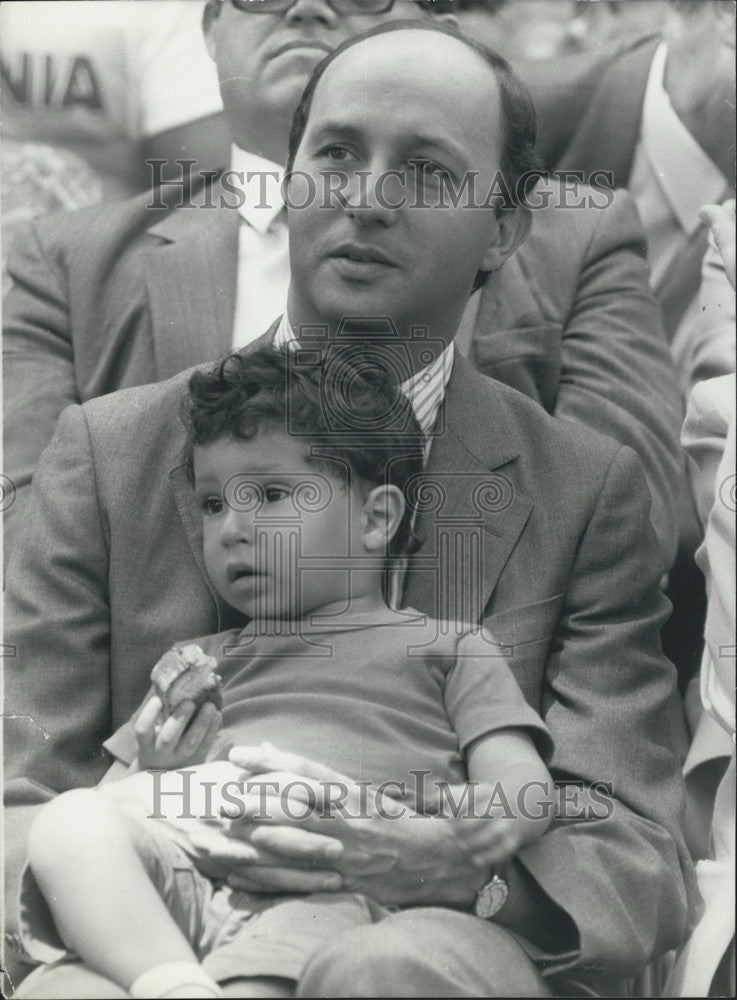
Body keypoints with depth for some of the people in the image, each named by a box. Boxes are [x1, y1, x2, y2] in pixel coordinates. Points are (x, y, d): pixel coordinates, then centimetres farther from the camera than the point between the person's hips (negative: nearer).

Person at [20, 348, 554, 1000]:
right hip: (188, 860, 4)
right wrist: (152, 775, 6)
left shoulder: (444, 648, 25)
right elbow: (112, 799, 31)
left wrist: (495, 823, -13)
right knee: (71, 819, -28)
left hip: (339, 880, -4)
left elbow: (524, 786, 12)